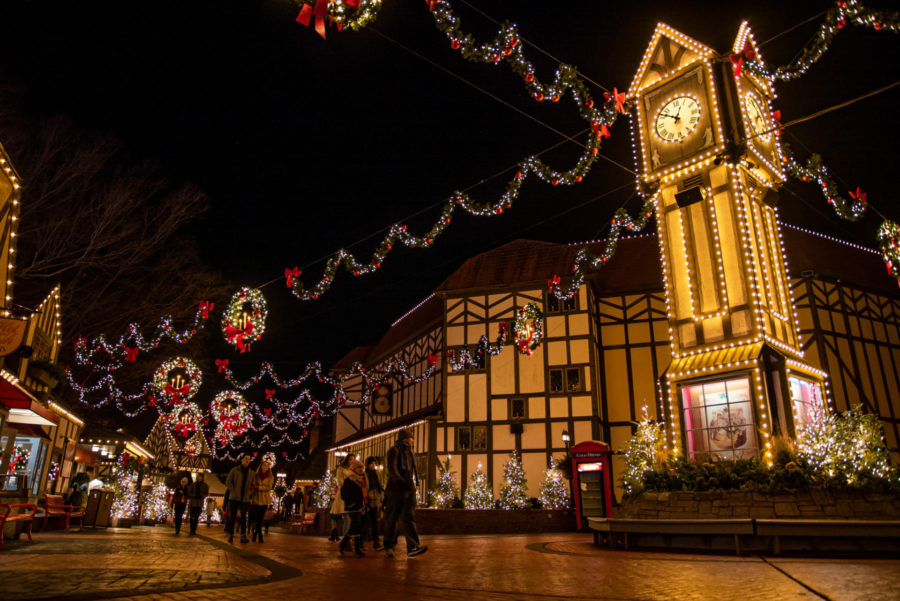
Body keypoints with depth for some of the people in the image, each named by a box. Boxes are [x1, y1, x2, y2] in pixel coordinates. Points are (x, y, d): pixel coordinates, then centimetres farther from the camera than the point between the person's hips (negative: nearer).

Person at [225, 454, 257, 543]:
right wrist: (233, 492, -8)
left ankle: (243, 536, -1)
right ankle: (230, 535, 9)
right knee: (231, 517, 1)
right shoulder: (234, 470, 4)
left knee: (243, 517, -2)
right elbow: (228, 482, 0)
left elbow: (253, 485, 14)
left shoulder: (252, 473, 11)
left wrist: (249, 494, 0)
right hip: (234, 498, -2)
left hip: (245, 499, 2)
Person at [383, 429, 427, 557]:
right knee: (391, 519, 3)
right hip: (395, 490, -7)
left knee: (409, 518, -5)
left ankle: (412, 547, -14)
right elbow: (392, 469, -19)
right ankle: (388, 547, 15)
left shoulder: (408, 452, 21)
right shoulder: (394, 450, -6)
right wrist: (402, 481, -28)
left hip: (409, 491, 7)